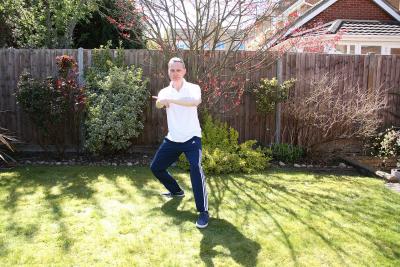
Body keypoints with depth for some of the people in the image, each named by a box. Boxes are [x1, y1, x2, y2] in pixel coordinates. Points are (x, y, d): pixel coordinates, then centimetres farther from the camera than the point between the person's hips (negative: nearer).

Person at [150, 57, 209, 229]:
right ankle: (176, 191, 40)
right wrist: (161, 102, -46)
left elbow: (195, 101, -33)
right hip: (172, 139, 6)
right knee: (156, 167, 14)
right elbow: (158, 104, -22)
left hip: (191, 138, -5)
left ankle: (203, 212, -19)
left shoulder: (193, 88, -8)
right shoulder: (165, 91, 3)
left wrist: (170, 100, -37)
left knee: (196, 168, -27)